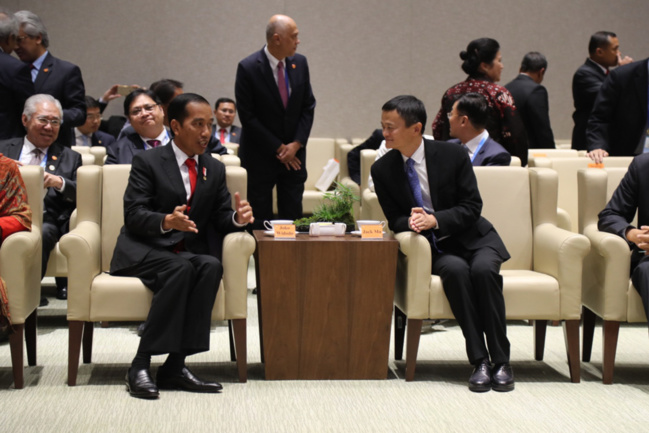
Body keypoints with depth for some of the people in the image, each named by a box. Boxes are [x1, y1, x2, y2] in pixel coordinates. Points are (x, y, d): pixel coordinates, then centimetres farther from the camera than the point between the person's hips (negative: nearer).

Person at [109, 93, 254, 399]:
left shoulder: (215, 169, 16)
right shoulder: (148, 162, -1)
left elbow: (219, 219, 11)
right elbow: (133, 215, -11)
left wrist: (238, 218, -13)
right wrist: (167, 221, -31)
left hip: (190, 253, 4)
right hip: (143, 252, -4)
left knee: (211, 266, -29)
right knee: (180, 268, -35)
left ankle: (175, 366, -29)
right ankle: (140, 366, -32)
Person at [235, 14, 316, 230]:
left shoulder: (300, 63, 2)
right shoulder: (248, 68, -13)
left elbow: (308, 107, 6)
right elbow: (247, 117, -12)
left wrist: (296, 144, -6)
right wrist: (278, 148, -11)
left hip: (294, 154, 4)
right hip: (260, 155, -4)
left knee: (293, 216, 3)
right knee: (260, 219, 2)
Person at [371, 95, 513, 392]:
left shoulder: (452, 155, -7)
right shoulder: (383, 170, -1)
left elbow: (472, 206, -7)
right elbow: (394, 219, 3)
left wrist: (434, 220, -23)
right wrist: (410, 222, -21)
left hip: (473, 237, -1)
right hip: (435, 248, 1)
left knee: (483, 269, -33)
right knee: (456, 270, -33)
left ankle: (501, 361, -26)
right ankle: (479, 361, -31)